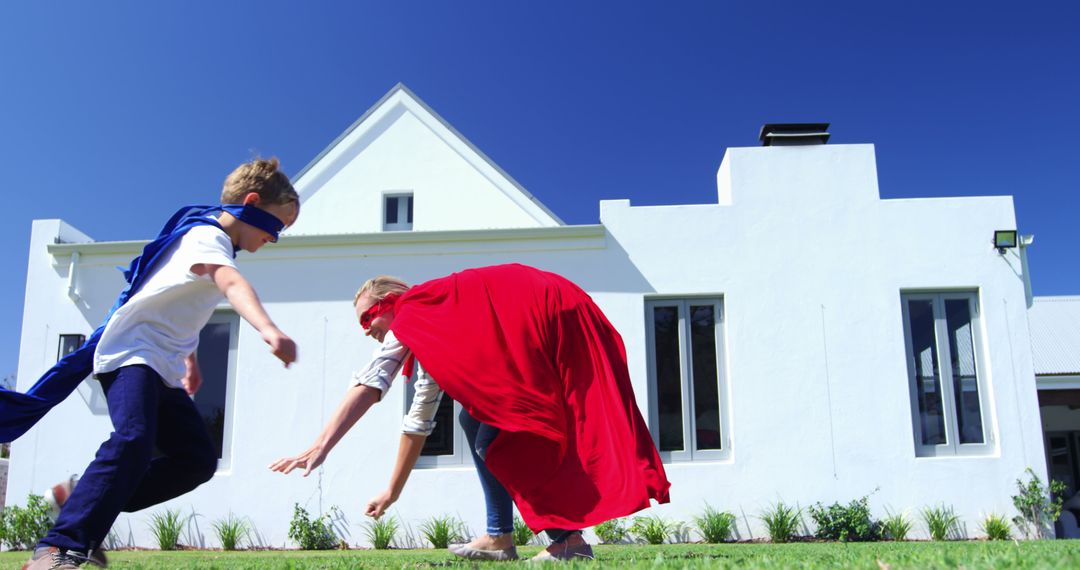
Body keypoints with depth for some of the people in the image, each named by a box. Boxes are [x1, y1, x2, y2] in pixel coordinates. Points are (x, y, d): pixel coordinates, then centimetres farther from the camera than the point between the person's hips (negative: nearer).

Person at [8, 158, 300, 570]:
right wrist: (268, 329, -56)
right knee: (133, 440, -32)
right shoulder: (209, 236, -15)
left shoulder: (214, 239, 17)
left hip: (163, 366, 10)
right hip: (132, 351, -10)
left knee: (198, 458, 1)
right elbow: (232, 285, -39)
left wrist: (189, 358, 33)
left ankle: (83, 502, 5)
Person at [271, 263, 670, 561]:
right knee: (477, 420, 10)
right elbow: (419, 420, 27)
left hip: (557, 321, -9)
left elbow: (371, 384, -14)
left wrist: (320, 448, -20)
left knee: (491, 437, -8)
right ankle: (499, 537, 12)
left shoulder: (413, 310, 0)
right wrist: (392, 493, 30)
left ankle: (567, 538, -5)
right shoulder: (428, 345, 24)